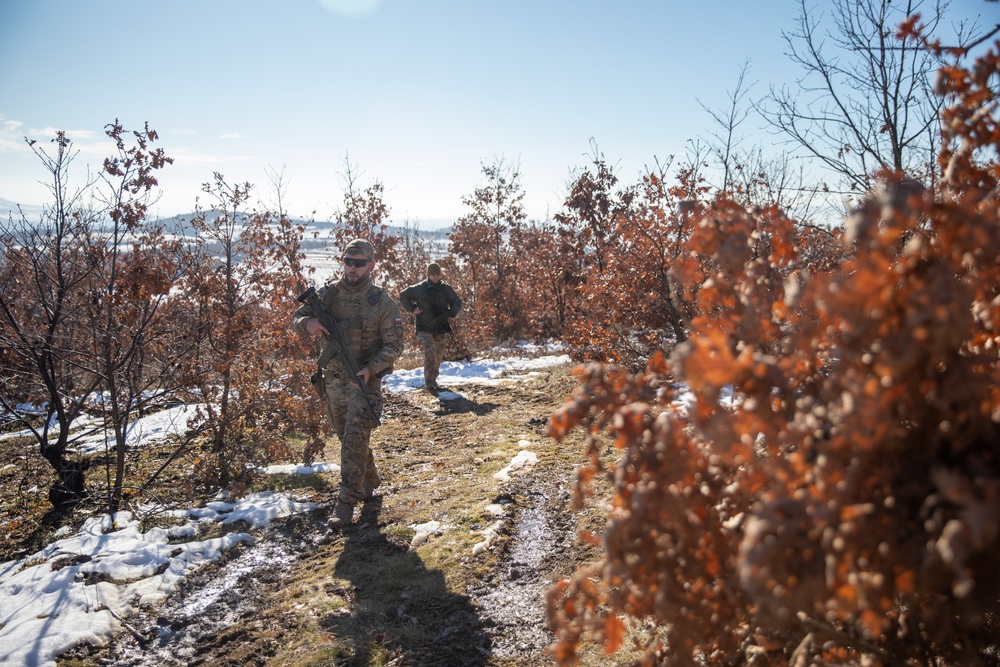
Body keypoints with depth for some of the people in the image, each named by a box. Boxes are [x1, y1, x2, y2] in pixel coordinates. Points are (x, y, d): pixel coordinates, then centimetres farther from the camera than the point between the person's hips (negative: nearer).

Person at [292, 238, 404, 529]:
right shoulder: (328, 293, 1)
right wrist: (308, 324, -20)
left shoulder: (382, 302, -9)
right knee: (347, 438, 18)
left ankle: (346, 504, -3)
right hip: (332, 381, 5)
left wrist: (370, 368, -23)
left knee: (355, 441, -10)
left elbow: (394, 345, -8)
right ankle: (370, 483, 39)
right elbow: (297, 318, 5)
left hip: (365, 381, -5)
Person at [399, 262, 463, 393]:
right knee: (430, 353, -18)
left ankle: (433, 381, 27)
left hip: (441, 329, 3)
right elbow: (403, 295, 9)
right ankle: (428, 383, -10)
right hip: (424, 329, -3)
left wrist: (449, 313, -11)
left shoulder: (446, 288, 1)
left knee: (438, 356, 11)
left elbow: (457, 303, 8)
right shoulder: (420, 288, -4)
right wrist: (412, 309, -3)